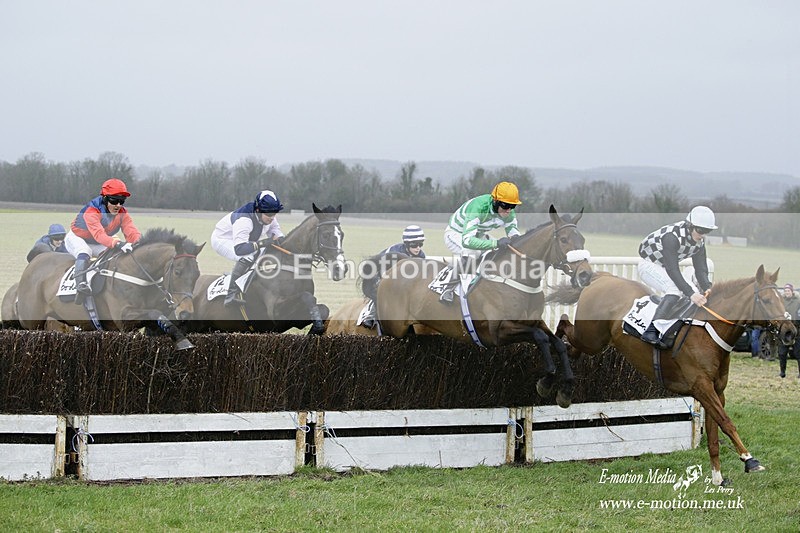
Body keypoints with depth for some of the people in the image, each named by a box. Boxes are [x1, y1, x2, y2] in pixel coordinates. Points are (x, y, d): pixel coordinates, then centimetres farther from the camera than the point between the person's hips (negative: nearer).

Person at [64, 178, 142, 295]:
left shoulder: (122, 214, -15)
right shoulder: (91, 211, -35)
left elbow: (131, 232, -28)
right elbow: (98, 233, -51)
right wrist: (117, 244, -68)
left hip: (99, 245, 6)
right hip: (77, 238, -6)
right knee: (84, 253, -37)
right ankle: (80, 282, -46)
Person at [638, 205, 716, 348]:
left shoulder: (700, 242, -5)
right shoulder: (672, 236, -31)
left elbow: (701, 270, -5)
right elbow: (672, 270, -36)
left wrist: (708, 289, -25)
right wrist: (691, 293, -42)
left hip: (664, 269, 9)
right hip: (648, 265, -9)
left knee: (698, 295, 1)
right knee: (675, 289, -32)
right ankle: (651, 332, -39)